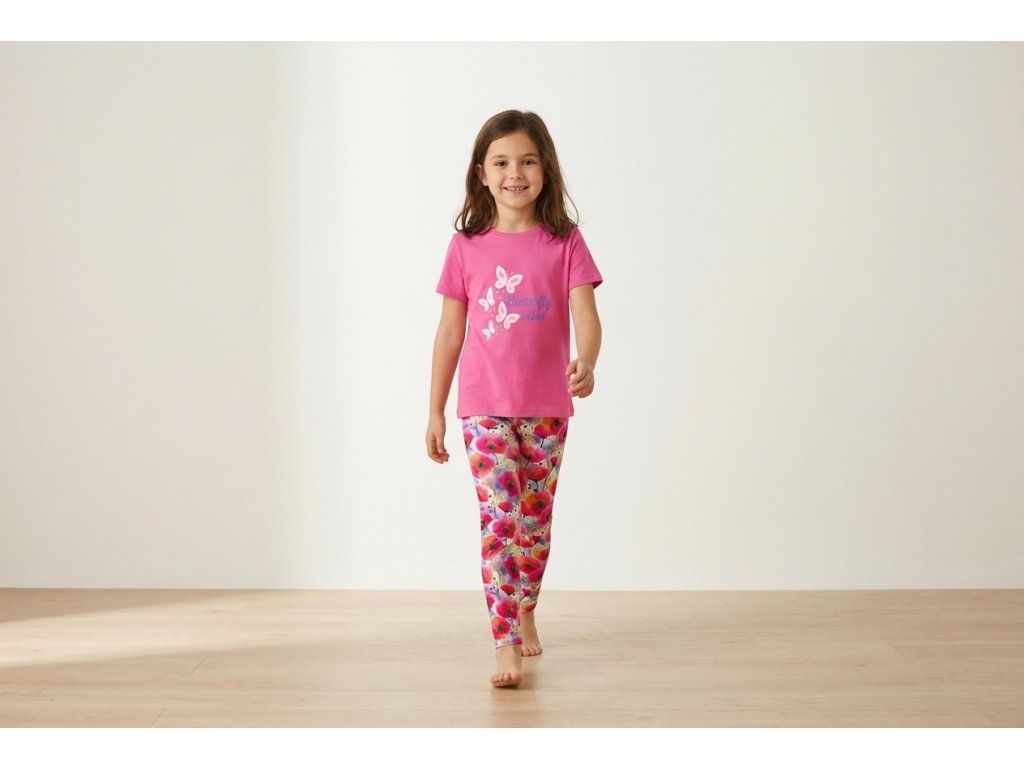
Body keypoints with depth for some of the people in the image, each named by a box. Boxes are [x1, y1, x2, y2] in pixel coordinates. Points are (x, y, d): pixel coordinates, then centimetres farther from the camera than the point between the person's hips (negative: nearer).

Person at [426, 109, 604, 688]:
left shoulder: (565, 243, -2)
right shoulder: (467, 247, 1)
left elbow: (586, 315, -12)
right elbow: (450, 331, 5)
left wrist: (586, 363, -34)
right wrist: (435, 411, 6)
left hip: (547, 406, 1)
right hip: (484, 407, -1)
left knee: (536, 520, 14)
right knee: (499, 519, -10)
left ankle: (526, 615, 37)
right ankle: (506, 645, -9)